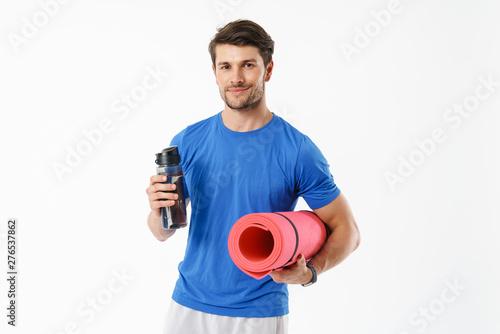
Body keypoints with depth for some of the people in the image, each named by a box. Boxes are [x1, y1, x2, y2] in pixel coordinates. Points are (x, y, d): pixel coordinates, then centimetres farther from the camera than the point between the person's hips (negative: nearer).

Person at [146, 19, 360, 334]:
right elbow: (163, 233, 4)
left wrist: (308, 272, -22)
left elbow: (346, 231, -6)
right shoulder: (188, 142, -3)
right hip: (188, 307, 3)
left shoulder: (299, 151, -12)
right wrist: (158, 211, -18)